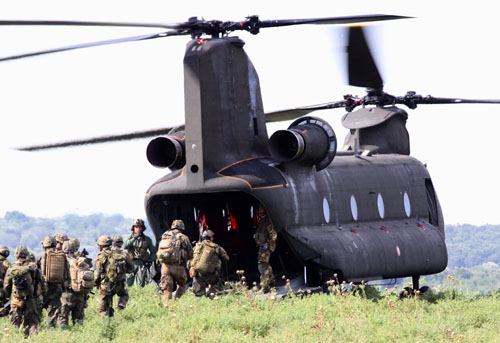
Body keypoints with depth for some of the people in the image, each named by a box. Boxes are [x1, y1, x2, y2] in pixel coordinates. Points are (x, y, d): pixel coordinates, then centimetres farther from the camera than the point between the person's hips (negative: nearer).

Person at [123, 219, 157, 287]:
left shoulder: (147, 239, 5)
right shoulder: (130, 238, 5)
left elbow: (153, 252, 13)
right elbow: (125, 246, -15)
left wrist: (150, 260, -4)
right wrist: (135, 238, -21)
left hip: (142, 263, 0)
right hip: (132, 262, 0)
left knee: (141, 284, -9)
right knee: (128, 284, -2)